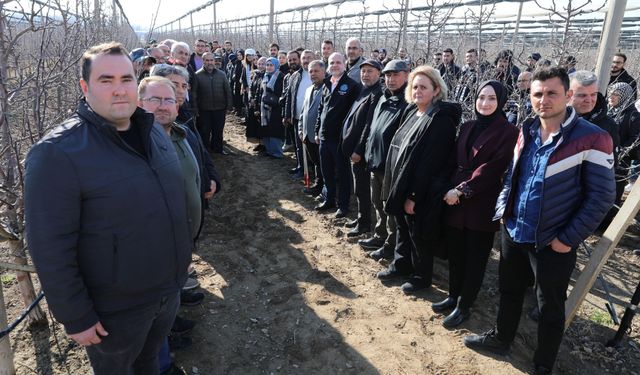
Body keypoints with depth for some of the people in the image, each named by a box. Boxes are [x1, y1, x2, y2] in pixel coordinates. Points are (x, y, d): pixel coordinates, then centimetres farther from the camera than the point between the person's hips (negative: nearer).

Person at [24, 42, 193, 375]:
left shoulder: (153, 130, 0)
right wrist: (76, 317, -15)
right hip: (115, 310, -5)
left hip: (169, 290, 6)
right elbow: (51, 248, -21)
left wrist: (179, 263, 16)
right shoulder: (58, 153, -23)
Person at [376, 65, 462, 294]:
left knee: (419, 235, 9)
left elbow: (430, 163, -22)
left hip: (421, 192, -8)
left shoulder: (442, 120, -18)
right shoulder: (411, 112, 7)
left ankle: (422, 277, 29)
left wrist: (414, 195, -22)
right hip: (401, 185, 8)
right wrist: (394, 185, 11)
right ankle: (401, 265, 43)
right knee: (402, 228, 22)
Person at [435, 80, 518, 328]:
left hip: (482, 204, -5)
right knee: (455, 252, 14)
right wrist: (451, 188, -4)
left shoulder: (508, 132, -6)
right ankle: (453, 296, 32)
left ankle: (464, 306, 22)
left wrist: (463, 189, -17)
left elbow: (494, 168, -14)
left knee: (475, 258, 8)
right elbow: (455, 161, 11)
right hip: (455, 200, 5)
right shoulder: (467, 127, 11)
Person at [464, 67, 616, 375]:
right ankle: (501, 338, 46)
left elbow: (601, 196, -14)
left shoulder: (592, 138, -16)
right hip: (513, 232, 6)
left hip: (552, 243, -5)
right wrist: (503, 210, 3)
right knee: (509, 290, 23)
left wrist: (569, 239, -16)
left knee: (550, 308, 13)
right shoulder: (527, 132, 3)